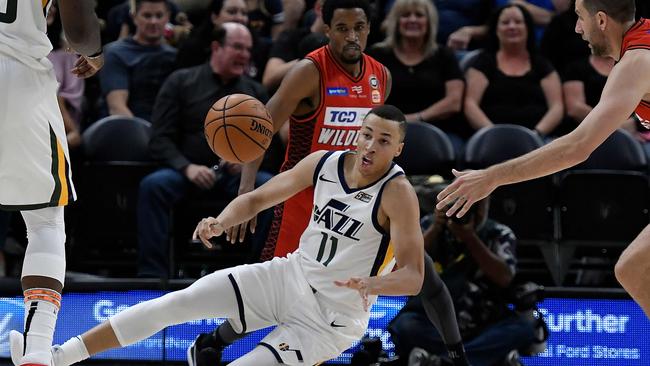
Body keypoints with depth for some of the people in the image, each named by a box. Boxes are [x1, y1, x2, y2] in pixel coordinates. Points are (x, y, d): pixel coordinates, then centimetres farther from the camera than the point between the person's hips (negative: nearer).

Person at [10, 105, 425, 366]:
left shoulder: (398, 193, -20)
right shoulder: (325, 163, -2)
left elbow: (413, 277, -26)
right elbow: (257, 198, 8)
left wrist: (371, 283, -46)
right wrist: (221, 223, -13)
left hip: (334, 318, -6)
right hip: (290, 277, 6)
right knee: (178, 302, -5)